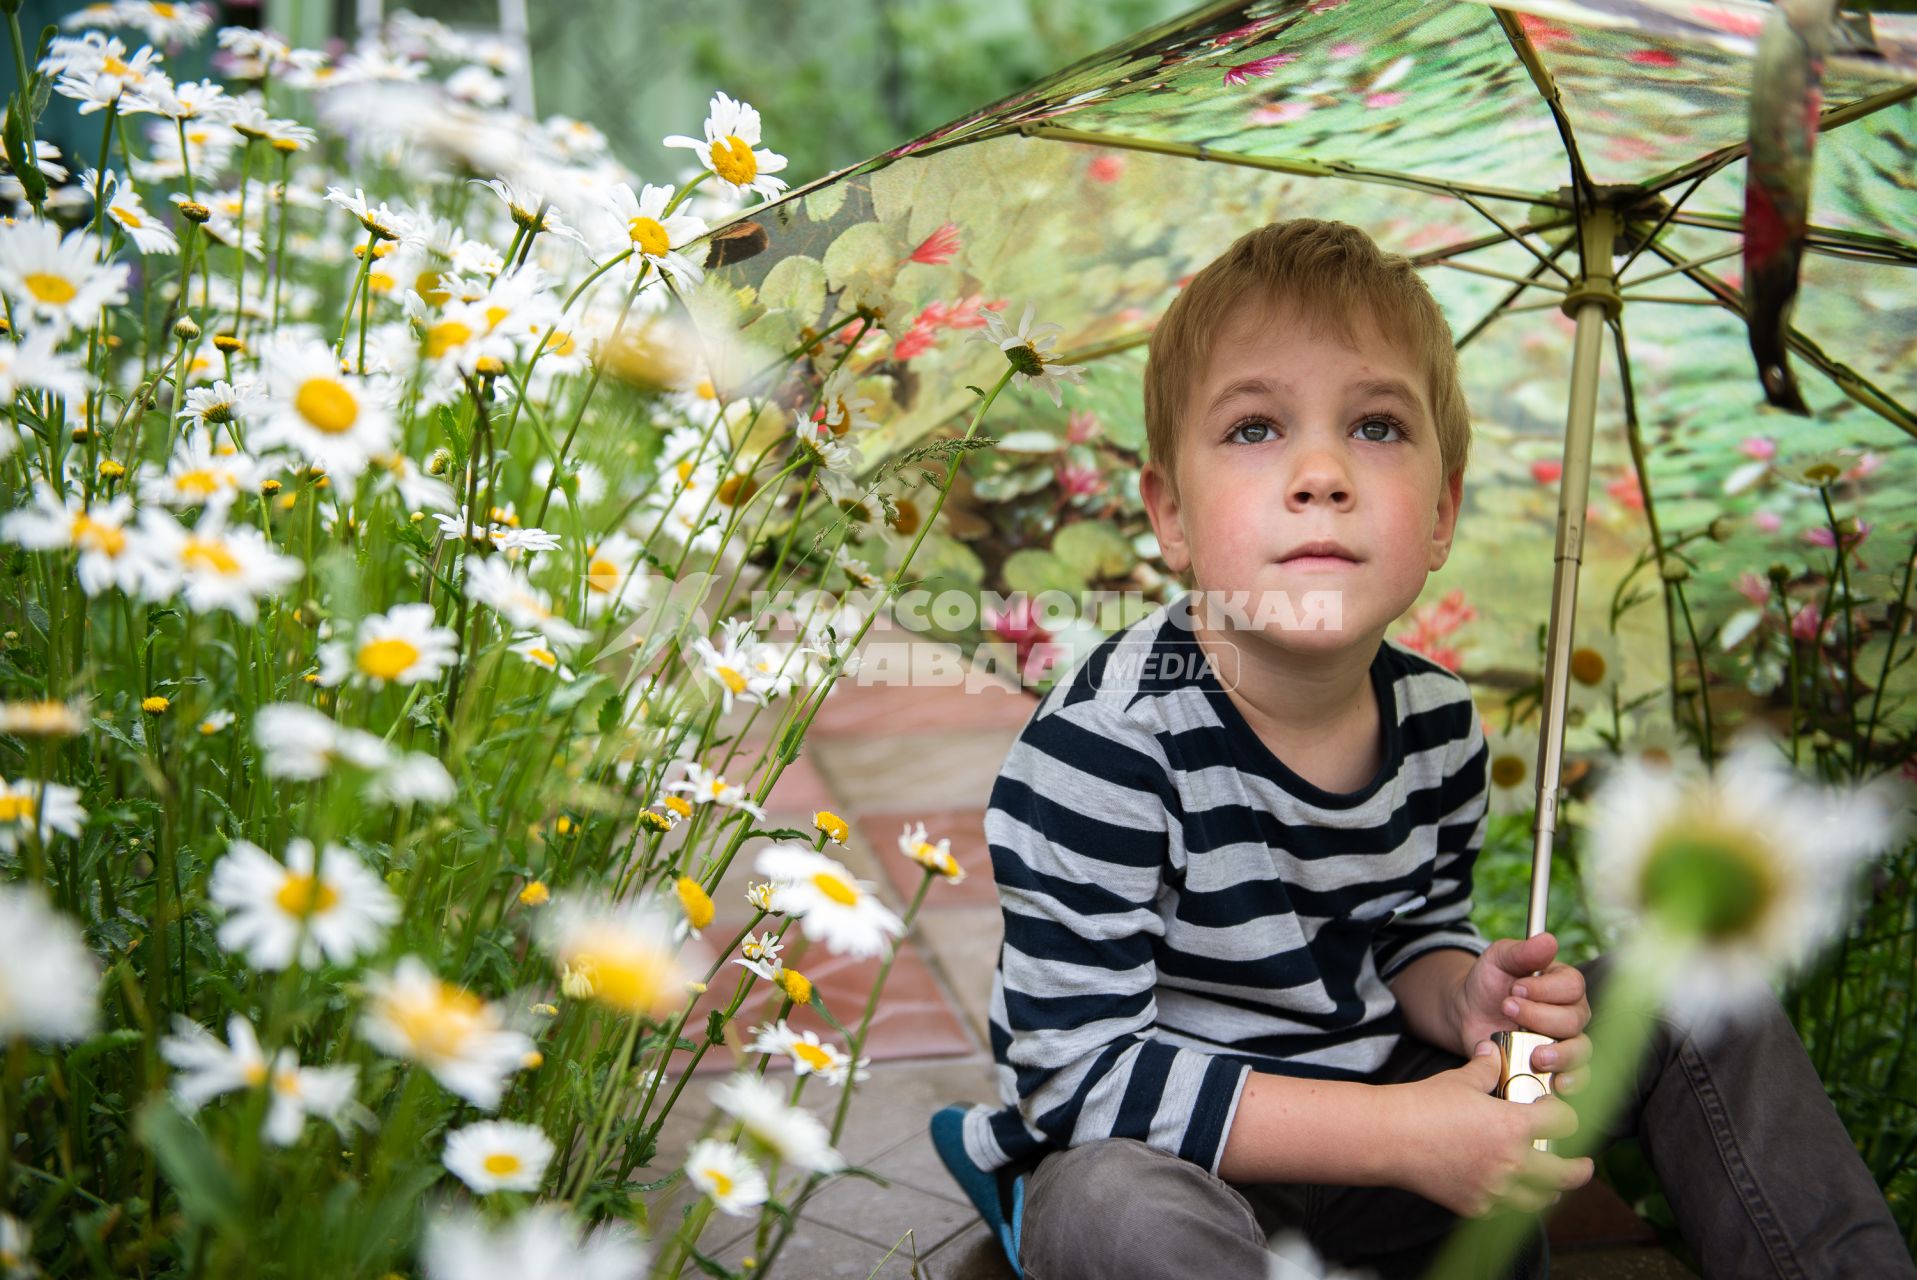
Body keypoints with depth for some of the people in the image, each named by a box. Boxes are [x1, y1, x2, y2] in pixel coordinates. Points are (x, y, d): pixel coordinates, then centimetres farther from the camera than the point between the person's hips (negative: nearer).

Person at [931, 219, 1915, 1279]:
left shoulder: (1439, 723, -5)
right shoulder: (1107, 740, -27)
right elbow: (1075, 1066, -28)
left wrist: (1467, 1000, -13)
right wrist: (1399, 1132, -28)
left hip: (1373, 1130, 7)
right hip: (1188, 1161, -6)